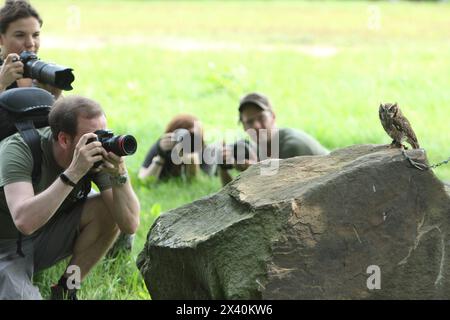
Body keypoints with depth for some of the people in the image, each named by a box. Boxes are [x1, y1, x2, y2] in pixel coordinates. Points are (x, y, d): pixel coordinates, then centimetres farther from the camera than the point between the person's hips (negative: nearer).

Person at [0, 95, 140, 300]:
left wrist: (119, 174, -33)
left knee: (109, 209, -16)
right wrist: (74, 172, -45)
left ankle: (66, 289, 0)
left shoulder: (98, 155, -15)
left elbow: (129, 225, -18)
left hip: (47, 238, 5)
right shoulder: (18, 149, -28)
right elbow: (24, 221, -44)